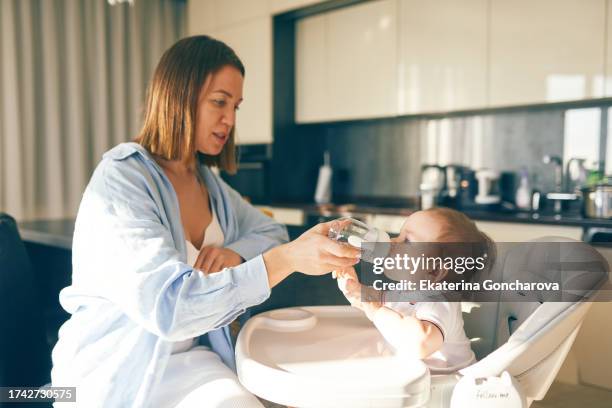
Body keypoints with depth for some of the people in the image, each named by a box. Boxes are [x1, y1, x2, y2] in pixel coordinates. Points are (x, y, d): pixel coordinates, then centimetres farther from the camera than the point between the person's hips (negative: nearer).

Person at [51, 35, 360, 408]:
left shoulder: (207, 182, 6)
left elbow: (272, 232, 14)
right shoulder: (120, 181, -18)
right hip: (115, 374, -6)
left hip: (189, 356, 7)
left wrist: (235, 253, -10)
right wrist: (288, 258, -35)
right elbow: (168, 306, -29)